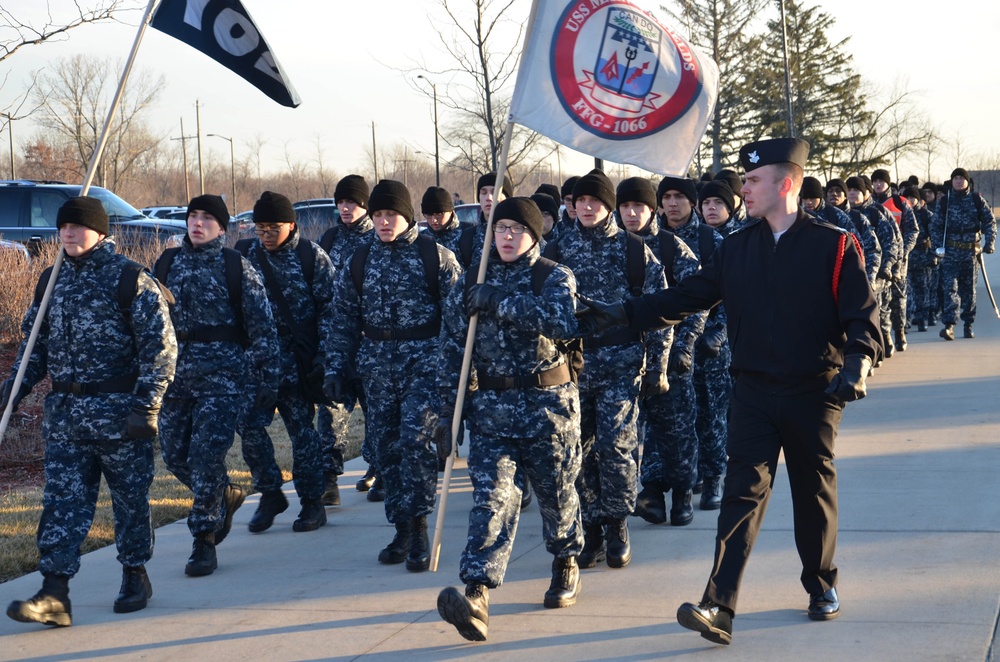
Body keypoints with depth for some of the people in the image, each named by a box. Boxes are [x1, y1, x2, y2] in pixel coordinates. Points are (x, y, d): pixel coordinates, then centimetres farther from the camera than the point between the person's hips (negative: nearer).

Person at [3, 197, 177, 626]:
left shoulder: (130, 279, -7)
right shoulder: (52, 280, 11)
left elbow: (161, 346, -9)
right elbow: (35, 342, 20)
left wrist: (146, 405, -15)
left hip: (119, 410, -5)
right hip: (64, 413, 5)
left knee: (129, 497, 8)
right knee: (62, 499, -2)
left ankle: (135, 576, 26)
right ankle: (54, 595, -6)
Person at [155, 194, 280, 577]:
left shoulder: (237, 267, -2)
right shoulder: (167, 263, 10)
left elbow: (262, 326, -2)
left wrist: (267, 380, -6)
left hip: (222, 376, -5)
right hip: (175, 373, 5)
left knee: (207, 455, -10)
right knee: (174, 455, 8)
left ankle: (204, 541, 1)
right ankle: (225, 497, 36)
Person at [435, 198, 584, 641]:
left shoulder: (555, 278, -2)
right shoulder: (470, 284, 8)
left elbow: (562, 323, -23)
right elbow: (451, 351, 9)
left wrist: (500, 302, -23)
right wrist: (446, 412, 4)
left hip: (548, 404, -1)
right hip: (491, 406, 2)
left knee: (556, 492, 12)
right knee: (492, 494, -13)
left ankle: (566, 565, 40)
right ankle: (476, 595, -26)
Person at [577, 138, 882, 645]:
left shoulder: (835, 246, -4)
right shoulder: (736, 249, 8)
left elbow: (863, 316, -6)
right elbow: (687, 297, 10)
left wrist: (857, 361, -24)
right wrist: (622, 314, 4)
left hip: (814, 393, -2)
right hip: (754, 393, 2)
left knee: (814, 492, 11)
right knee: (742, 492, -6)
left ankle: (822, 586, 34)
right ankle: (719, 607, -13)